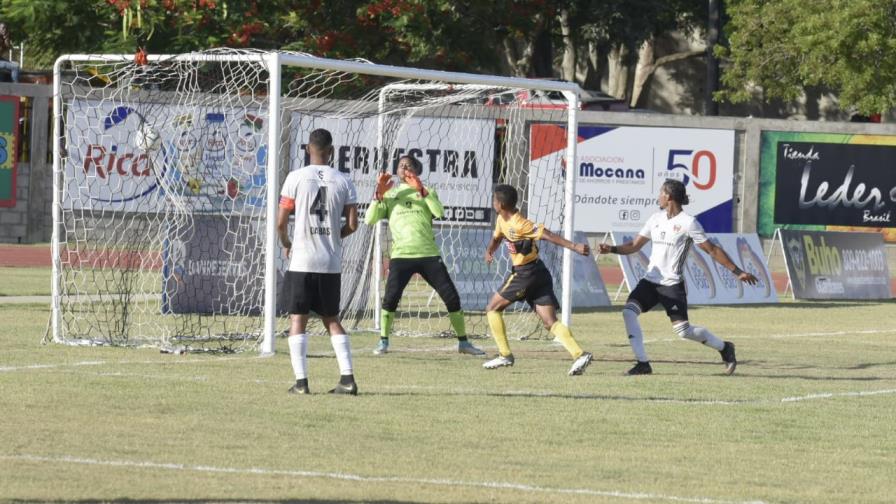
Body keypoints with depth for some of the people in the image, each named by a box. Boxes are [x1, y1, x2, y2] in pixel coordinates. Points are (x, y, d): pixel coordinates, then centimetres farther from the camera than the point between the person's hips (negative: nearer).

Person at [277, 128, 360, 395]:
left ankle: (301, 381, -4)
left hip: (302, 261, -3)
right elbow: (352, 224, 2)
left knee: (298, 319, 4)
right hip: (332, 263, 3)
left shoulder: (296, 178, -5)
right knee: (332, 320, 13)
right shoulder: (343, 182, 2)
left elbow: (281, 222, -5)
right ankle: (347, 377, 3)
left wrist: (286, 244, 15)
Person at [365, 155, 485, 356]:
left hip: (429, 254, 1)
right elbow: (369, 220, 3)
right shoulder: (389, 195, 15)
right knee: (390, 298, -17)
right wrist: (379, 195, -8)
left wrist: (422, 190, -15)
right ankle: (383, 342, -2)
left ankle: (463, 342, 9)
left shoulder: (427, 192, 14)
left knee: (452, 297, -3)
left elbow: (439, 213, -7)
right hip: (401, 255, -1)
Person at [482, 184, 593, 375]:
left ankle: (505, 355, 7)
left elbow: (547, 235, -22)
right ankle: (579, 354, -20)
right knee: (550, 322, -3)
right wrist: (489, 251, 16)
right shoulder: (502, 220, 12)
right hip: (538, 273, 9)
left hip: (526, 274, -9)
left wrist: (574, 247, -28)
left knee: (492, 309, 6)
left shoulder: (518, 224, -17)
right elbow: (497, 237, 34)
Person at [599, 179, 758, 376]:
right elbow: (635, 245, 14)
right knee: (629, 311, -16)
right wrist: (613, 249, -4)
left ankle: (724, 348, 17)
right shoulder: (656, 218, 11)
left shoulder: (687, 223, -9)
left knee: (683, 330, -9)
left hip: (672, 284, -6)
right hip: (650, 280, 6)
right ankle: (642, 363, -12)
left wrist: (737, 271, -8)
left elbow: (712, 250, -7)